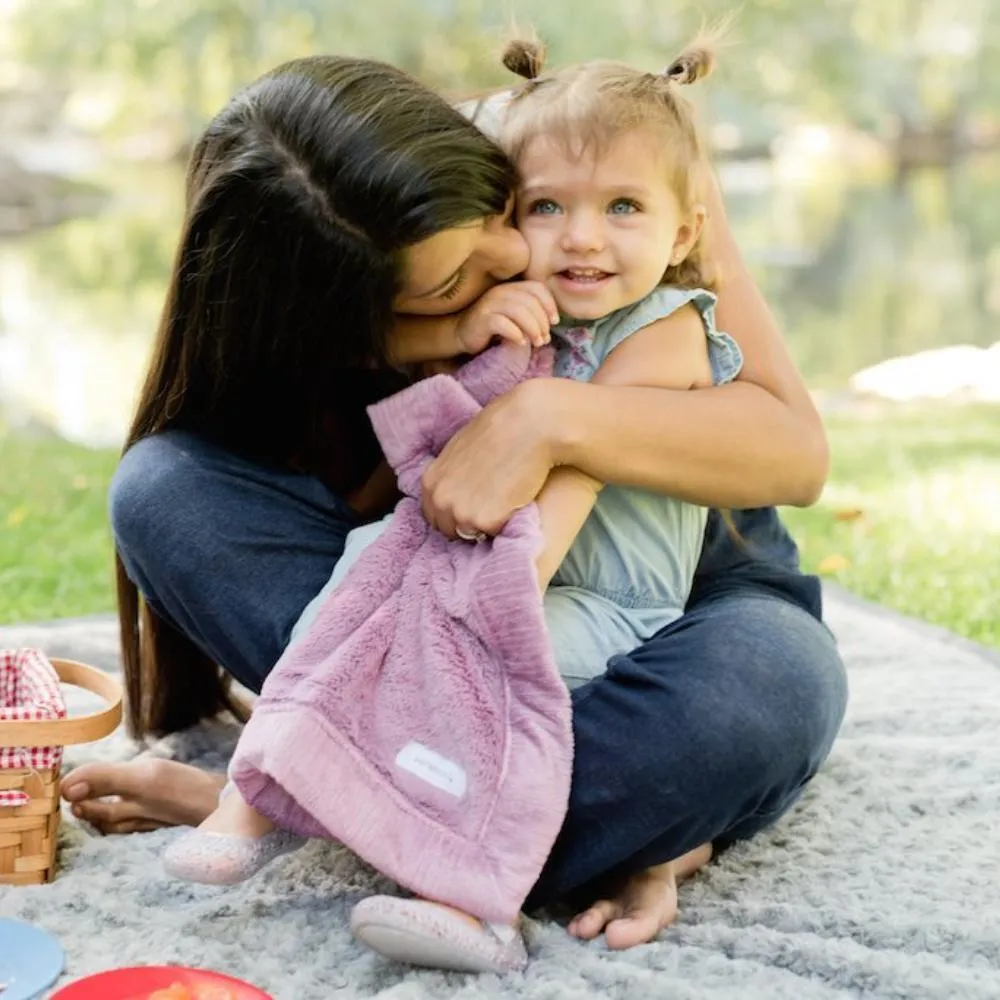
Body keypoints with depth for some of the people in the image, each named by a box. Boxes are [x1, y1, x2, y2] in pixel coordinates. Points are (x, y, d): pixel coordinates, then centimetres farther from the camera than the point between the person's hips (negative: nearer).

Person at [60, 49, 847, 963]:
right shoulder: (330, 328, -15)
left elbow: (797, 450, -20)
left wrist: (550, 415, -37)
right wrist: (455, 351, -29)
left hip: (672, 607, 0)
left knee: (775, 674, -38)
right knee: (161, 485, -20)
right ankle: (607, 828, -27)